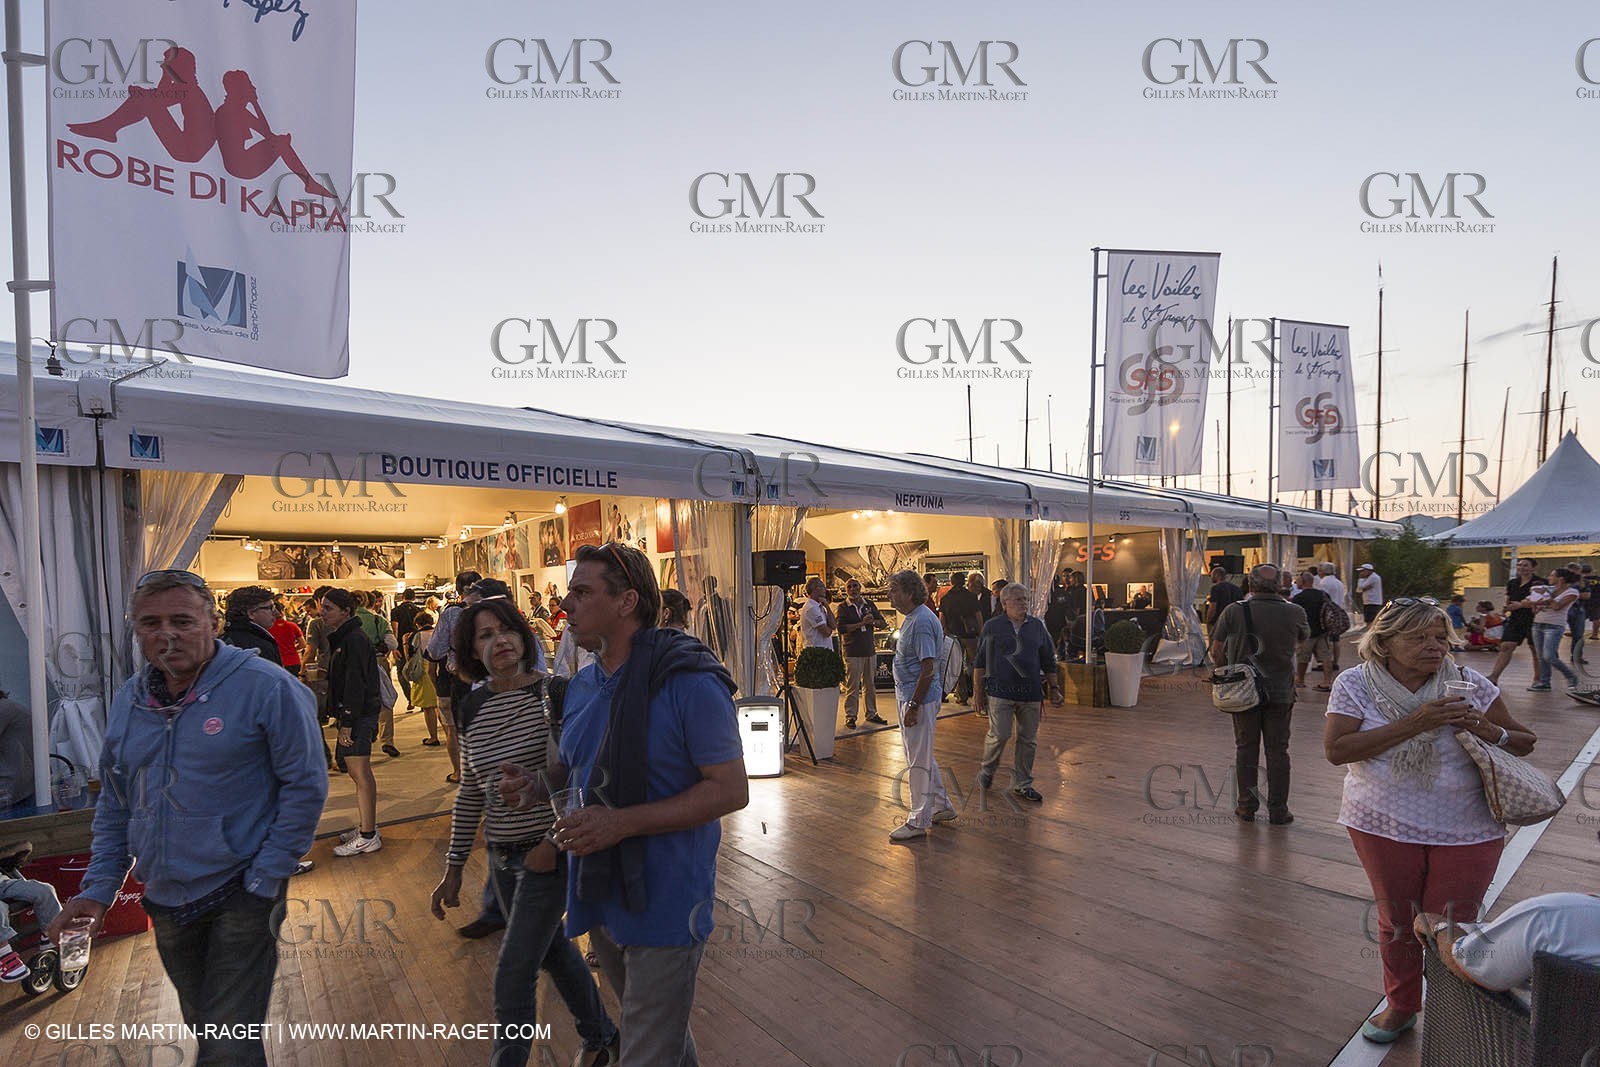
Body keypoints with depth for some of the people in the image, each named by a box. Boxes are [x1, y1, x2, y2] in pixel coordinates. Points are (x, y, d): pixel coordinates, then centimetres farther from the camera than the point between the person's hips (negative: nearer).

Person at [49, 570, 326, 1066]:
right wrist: (98, 887, 5)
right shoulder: (128, 700, 4)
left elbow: (306, 784, -15)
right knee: (201, 1026, 24)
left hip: (240, 896, -6)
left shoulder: (266, 687, -18)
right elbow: (115, 802, 14)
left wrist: (264, 881, -15)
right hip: (165, 902, 7)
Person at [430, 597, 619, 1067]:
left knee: (513, 978, -3)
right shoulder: (472, 707, 2)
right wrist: (454, 868, 11)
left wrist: (553, 843, -19)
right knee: (553, 951, 22)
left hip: (548, 853, -6)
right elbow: (470, 792, 10)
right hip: (501, 854, 7)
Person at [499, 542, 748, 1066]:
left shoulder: (689, 681, -22)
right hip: (599, 898, 8)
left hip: (664, 902, -7)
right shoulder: (581, 685, 3)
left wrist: (622, 822, -28)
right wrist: (536, 783, -4)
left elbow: (730, 790, -22)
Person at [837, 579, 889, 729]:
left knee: (870, 685, 13)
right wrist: (861, 623, -20)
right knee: (852, 687, -3)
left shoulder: (869, 604, 10)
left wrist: (872, 621, -11)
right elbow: (841, 628, -17)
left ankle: (871, 714, 24)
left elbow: (883, 624, 10)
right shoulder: (843, 607, -3)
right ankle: (850, 717, 7)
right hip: (852, 653, -4)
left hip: (870, 650, 5)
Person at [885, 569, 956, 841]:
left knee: (918, 760, 1)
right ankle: (942, 806, 34)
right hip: (908, 695, 11)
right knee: (921, 755, 20)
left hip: (919, 697, -11)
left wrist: (914, 706, -25)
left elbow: (928, 668, -25)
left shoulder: (922, 622, -21)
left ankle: (918, 821, 12)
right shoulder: (911, 618, 11)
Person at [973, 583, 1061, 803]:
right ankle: (987, 770, 19)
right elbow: (980, 662, 4)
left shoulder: (1037, 626, 10)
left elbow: (1049, 661, 16)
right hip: (1000, 692, -3)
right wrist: (978, 691, 2)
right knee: (999, 735, -8)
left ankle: (1022, 784, 21)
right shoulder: (992, 627, 1)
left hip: (1031, 694, 4)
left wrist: (1054, 688, 11)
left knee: (1028, 739, 7)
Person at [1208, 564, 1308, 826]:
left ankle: (1247, 806, 18)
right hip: (1281, 693, 1)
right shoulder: (1294, 612, -8)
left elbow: (1216, 653, -5)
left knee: (1246, 748, 11)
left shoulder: (1233, 612, -11)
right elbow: (1303, 637, 16)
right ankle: (1278, 811, 16)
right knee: (1277, 750, 10)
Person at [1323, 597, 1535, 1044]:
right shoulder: (1355, 685, -10)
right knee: (1396, 922, 16)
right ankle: (1401, 1006, 40)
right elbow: (1336, 749, -21)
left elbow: (1525, 742, 5)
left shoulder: (1469, 684, -5)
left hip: (1466, 831, 1)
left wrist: (1489, 731, -18)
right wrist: (1413, 724, -26)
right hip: (1384, 825, 0)